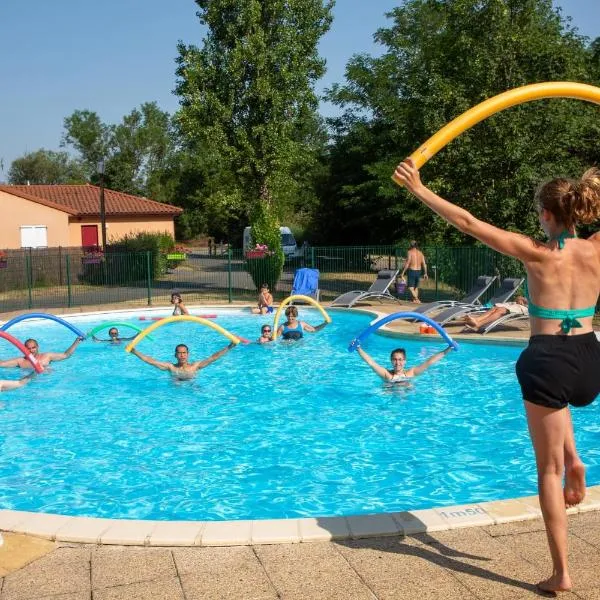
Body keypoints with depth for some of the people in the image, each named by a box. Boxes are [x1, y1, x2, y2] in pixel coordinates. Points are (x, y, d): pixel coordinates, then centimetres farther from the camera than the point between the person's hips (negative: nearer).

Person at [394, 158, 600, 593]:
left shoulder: (535, 252, -12)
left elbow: (466, 222, -11)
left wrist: (419, 190, -6)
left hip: (550, 361, -5)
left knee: (548, 470, 7)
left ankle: (561, 573, 14)